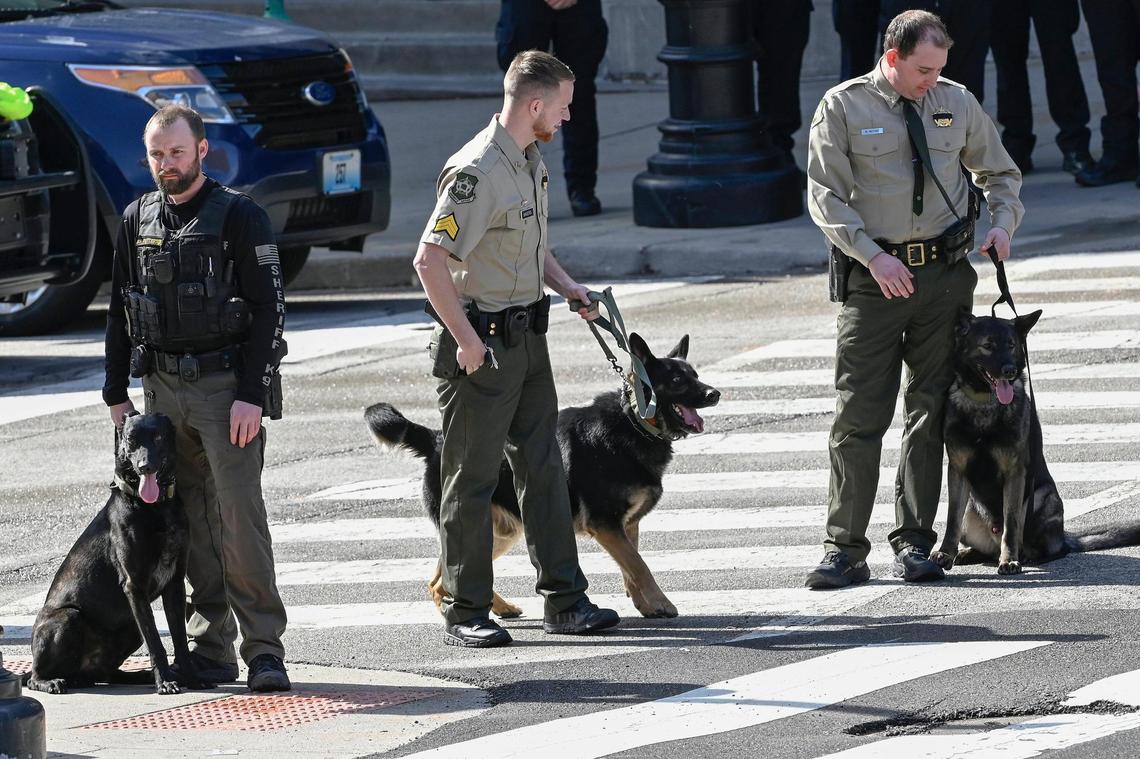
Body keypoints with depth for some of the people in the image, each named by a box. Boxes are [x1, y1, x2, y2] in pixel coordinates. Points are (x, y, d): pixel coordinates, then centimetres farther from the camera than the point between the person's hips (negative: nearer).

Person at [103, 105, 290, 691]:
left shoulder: (239, 216, -5)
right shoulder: (138, 220, 12)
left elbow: (269, 308, -8)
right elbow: (120, 310, 18)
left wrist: (252, 395, -15)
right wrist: (116, 394, 13)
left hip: (226, 385, -5)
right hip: (162, 389, 5)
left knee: (240, 518, -12)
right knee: (189, 525, 3)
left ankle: (264, 649, -10)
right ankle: (210, 652, 7)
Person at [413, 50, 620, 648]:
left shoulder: (530, 160, 11)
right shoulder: (477, 171, -21)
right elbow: (430, 260, -26)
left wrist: (564, 285, 12)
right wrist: (466, 341, -22)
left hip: (527, 336, 9)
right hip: (482, 342, -9)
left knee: (543, 469, 11)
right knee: (472, 480, -1)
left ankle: (564, 601, 16)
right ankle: (465, 614, 6)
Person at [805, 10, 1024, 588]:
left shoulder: (957, 104, 8)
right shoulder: (843, 108, -3)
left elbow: (1000, 173, 21)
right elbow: (825, 197, -5)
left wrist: (1003, 222, 1)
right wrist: (874, 256, -15)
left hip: (945, 275, 3)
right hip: (873, 275, -3)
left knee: (930, 411, 4)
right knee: (858, 415, -5)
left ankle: (914, 542, 11)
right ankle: (845, 550, -1)